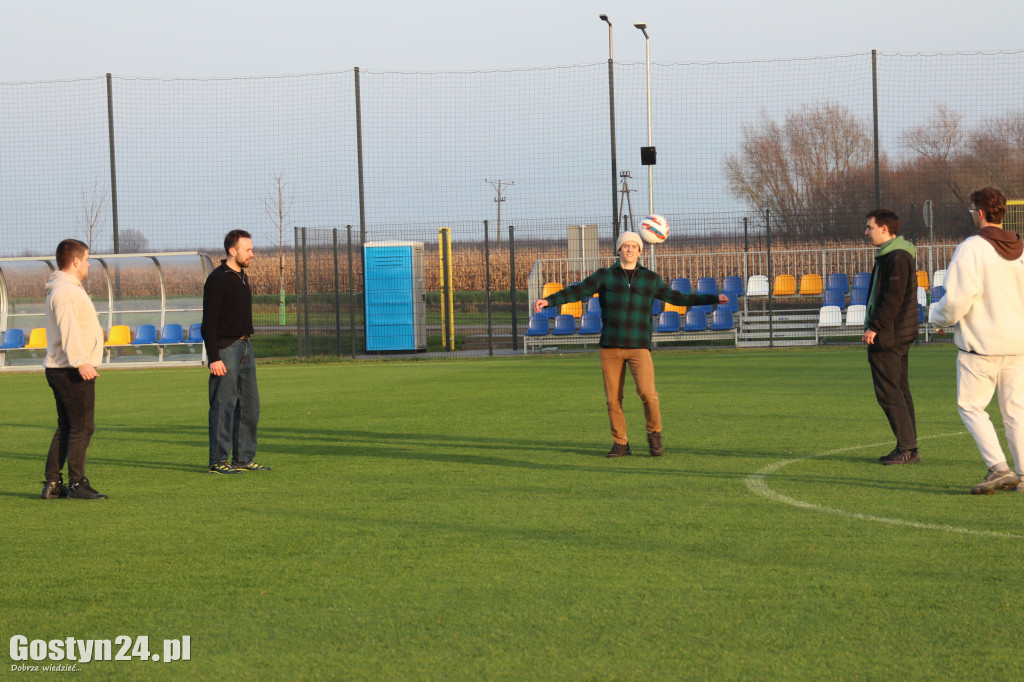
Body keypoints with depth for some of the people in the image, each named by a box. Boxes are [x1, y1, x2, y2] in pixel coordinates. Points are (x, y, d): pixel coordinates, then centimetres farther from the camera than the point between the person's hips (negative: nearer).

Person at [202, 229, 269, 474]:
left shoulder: (242, 277, 15)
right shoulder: (218, 279, -13)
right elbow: (209, 321, -16)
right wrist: (213, 358, -21)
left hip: (245, 346, 9)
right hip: (225, 348, -9)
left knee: (249, 406, 9)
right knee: (223, 406, -6)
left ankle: (243, 458, 15)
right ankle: (218, 461, -2)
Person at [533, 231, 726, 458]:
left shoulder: (650, 279, 12)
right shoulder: (605, 276, 8)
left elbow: (677, 298, 21)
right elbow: (577, 292, 0)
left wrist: (713, 299, 21)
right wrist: (548, 300, -13)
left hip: (639, 347, -1)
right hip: (610, 347, 1)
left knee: (646, 392, -18)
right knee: (613, 399, -2)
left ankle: (654, 433, 5)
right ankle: (620, 443, 14)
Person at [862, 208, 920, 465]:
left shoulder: (897, 258, -16)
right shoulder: (890, 255, 17)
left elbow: (893, 298, -22)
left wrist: (875, 327, -22)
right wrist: (874, 326, 19)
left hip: (887, 337, -11)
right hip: (899, 335, 11)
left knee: (888, 391, -9)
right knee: (899, 391, 12)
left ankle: (907, 447, -10)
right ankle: (908, 448, 15)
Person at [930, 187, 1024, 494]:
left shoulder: (971, 250, -14)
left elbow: (957, 300, -18)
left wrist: (937, 316, 3)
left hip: (981, 342, -6)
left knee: (970, 406, 4)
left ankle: (998, 468, -8)